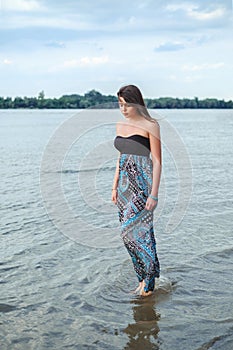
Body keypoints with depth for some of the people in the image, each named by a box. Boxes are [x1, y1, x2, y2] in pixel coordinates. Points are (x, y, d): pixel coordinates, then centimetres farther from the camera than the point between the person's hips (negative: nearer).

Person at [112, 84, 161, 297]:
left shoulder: (150, 126, -8)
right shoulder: (120, 126, 12)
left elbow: (157, 162, -10)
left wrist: (154, 194, -15)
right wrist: (115, 187, 15)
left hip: (142, 184, -7)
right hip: (125, 185, 7)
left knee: (132, 231, -11)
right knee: (136, 232, 9)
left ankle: (148, 279, 6)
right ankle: (144, 278, 20)